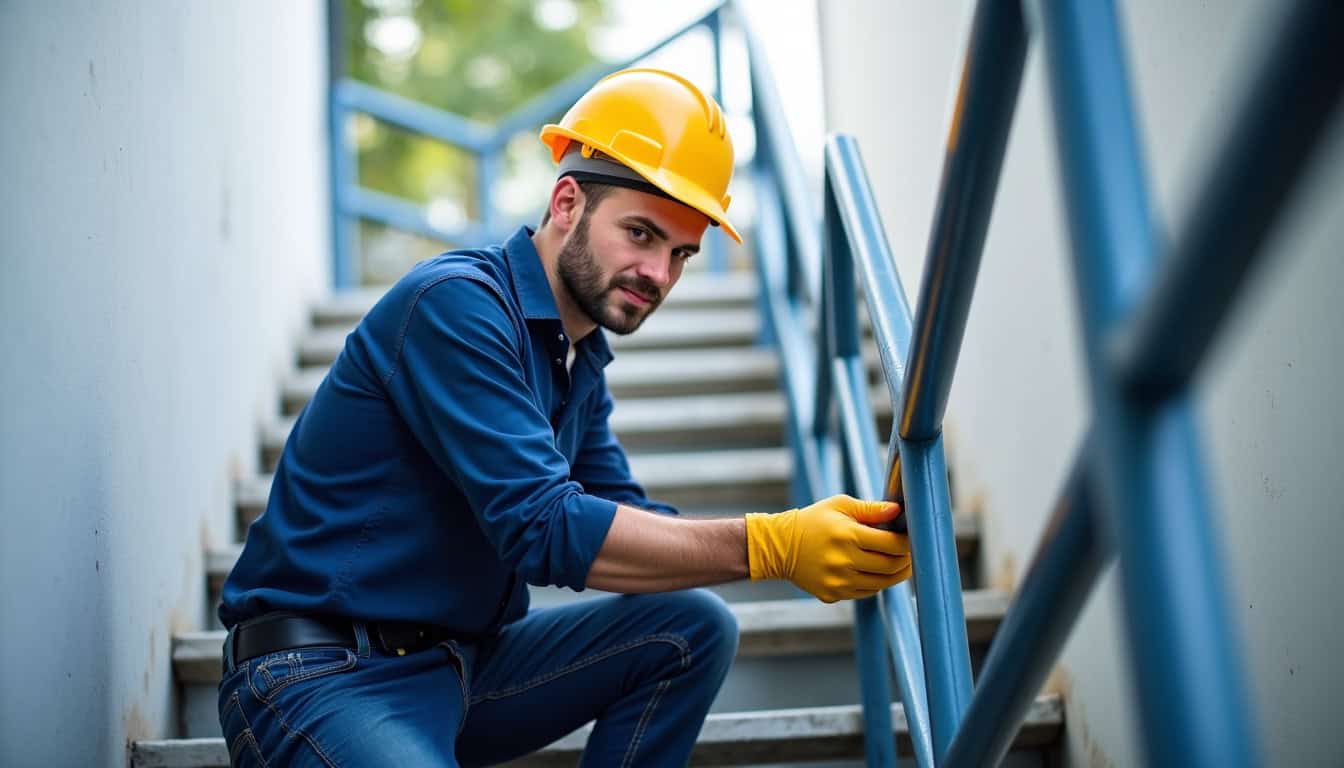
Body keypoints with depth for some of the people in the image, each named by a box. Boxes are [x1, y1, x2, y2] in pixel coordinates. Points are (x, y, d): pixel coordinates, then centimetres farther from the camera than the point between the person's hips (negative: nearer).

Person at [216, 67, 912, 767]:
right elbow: (543, 527, -25)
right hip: (322, 677, -9)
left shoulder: (580, 360, 11)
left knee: (693, 628, -2)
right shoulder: (457, 304, -18)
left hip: (463, 662, 9)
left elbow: (623, 525, 7)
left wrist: (802, 539, -7)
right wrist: (768, 545, -26)